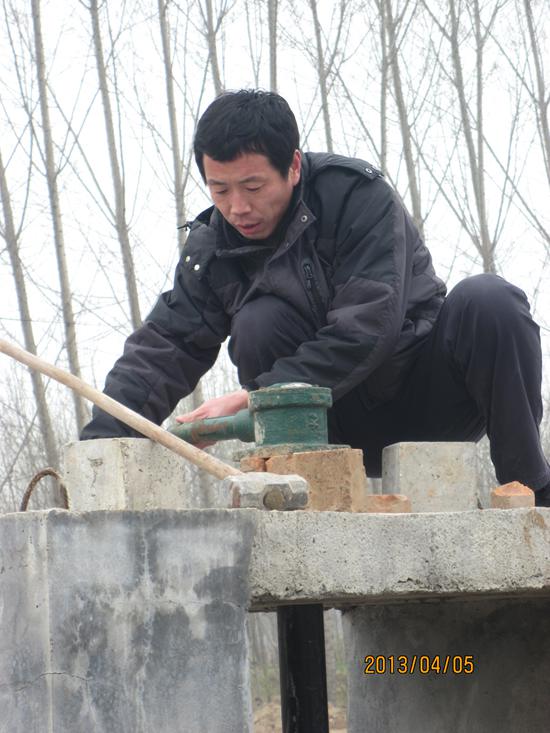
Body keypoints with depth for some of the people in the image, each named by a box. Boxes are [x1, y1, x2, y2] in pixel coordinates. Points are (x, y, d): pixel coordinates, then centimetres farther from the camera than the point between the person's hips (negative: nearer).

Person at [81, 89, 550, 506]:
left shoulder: (358, 194, -17)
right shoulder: (212, 249, -4)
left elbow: (368, 325, -28)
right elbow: (162, 348, -12)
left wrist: (252, 397, -33)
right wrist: (98, 445, -29)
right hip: (346, 430, 2)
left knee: (488, 301, -30)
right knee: (258, 322, -23)